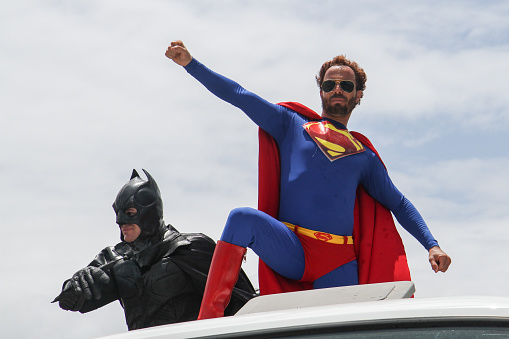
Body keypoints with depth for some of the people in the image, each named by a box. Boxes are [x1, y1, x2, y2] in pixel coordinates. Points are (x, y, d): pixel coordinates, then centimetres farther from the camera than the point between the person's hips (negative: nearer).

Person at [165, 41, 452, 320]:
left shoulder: (364, 156, 22)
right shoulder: (293, 126, 18)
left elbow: (399, 204, 25)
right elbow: (239, 96, 13)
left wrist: (432, 245, 11)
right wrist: (190, 63, 4)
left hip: (341, 266, 2)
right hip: (290, 251, -2)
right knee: (243, 218, -29)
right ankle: (208, 324, -35)